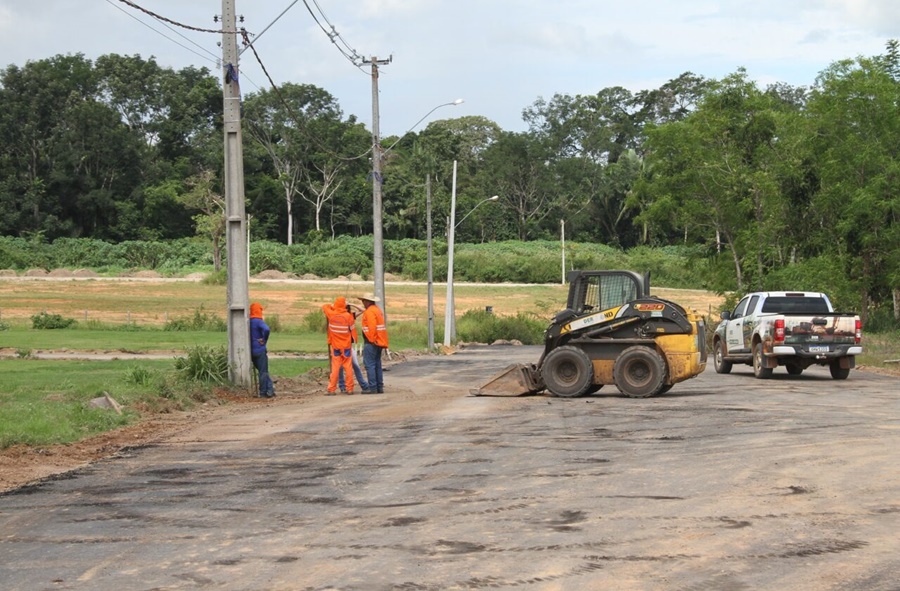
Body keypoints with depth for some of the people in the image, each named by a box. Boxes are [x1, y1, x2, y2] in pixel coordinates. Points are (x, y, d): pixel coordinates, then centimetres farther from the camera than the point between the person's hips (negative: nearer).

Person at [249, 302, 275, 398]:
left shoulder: (249, 322, 10)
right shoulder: (258, 321, -14)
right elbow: (266, 329, -33)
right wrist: (264, 340, -15)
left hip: (251, 351, 7)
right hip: (260, 350, -7)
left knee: (262, 371, 14)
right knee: (263, 372, 2)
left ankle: (270, 390, 10)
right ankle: (263, 393, 5)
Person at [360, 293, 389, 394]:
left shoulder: (370, 311, -12)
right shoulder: (378, 310, 18)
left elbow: (372, 327, -21)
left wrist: (371, 340, -16)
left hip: (371, 342, -10)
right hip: (379, 342, 10)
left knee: (369, 364, -7)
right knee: (377, 365, 13)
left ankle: (372, 387, -9)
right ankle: (380, 387, 14)